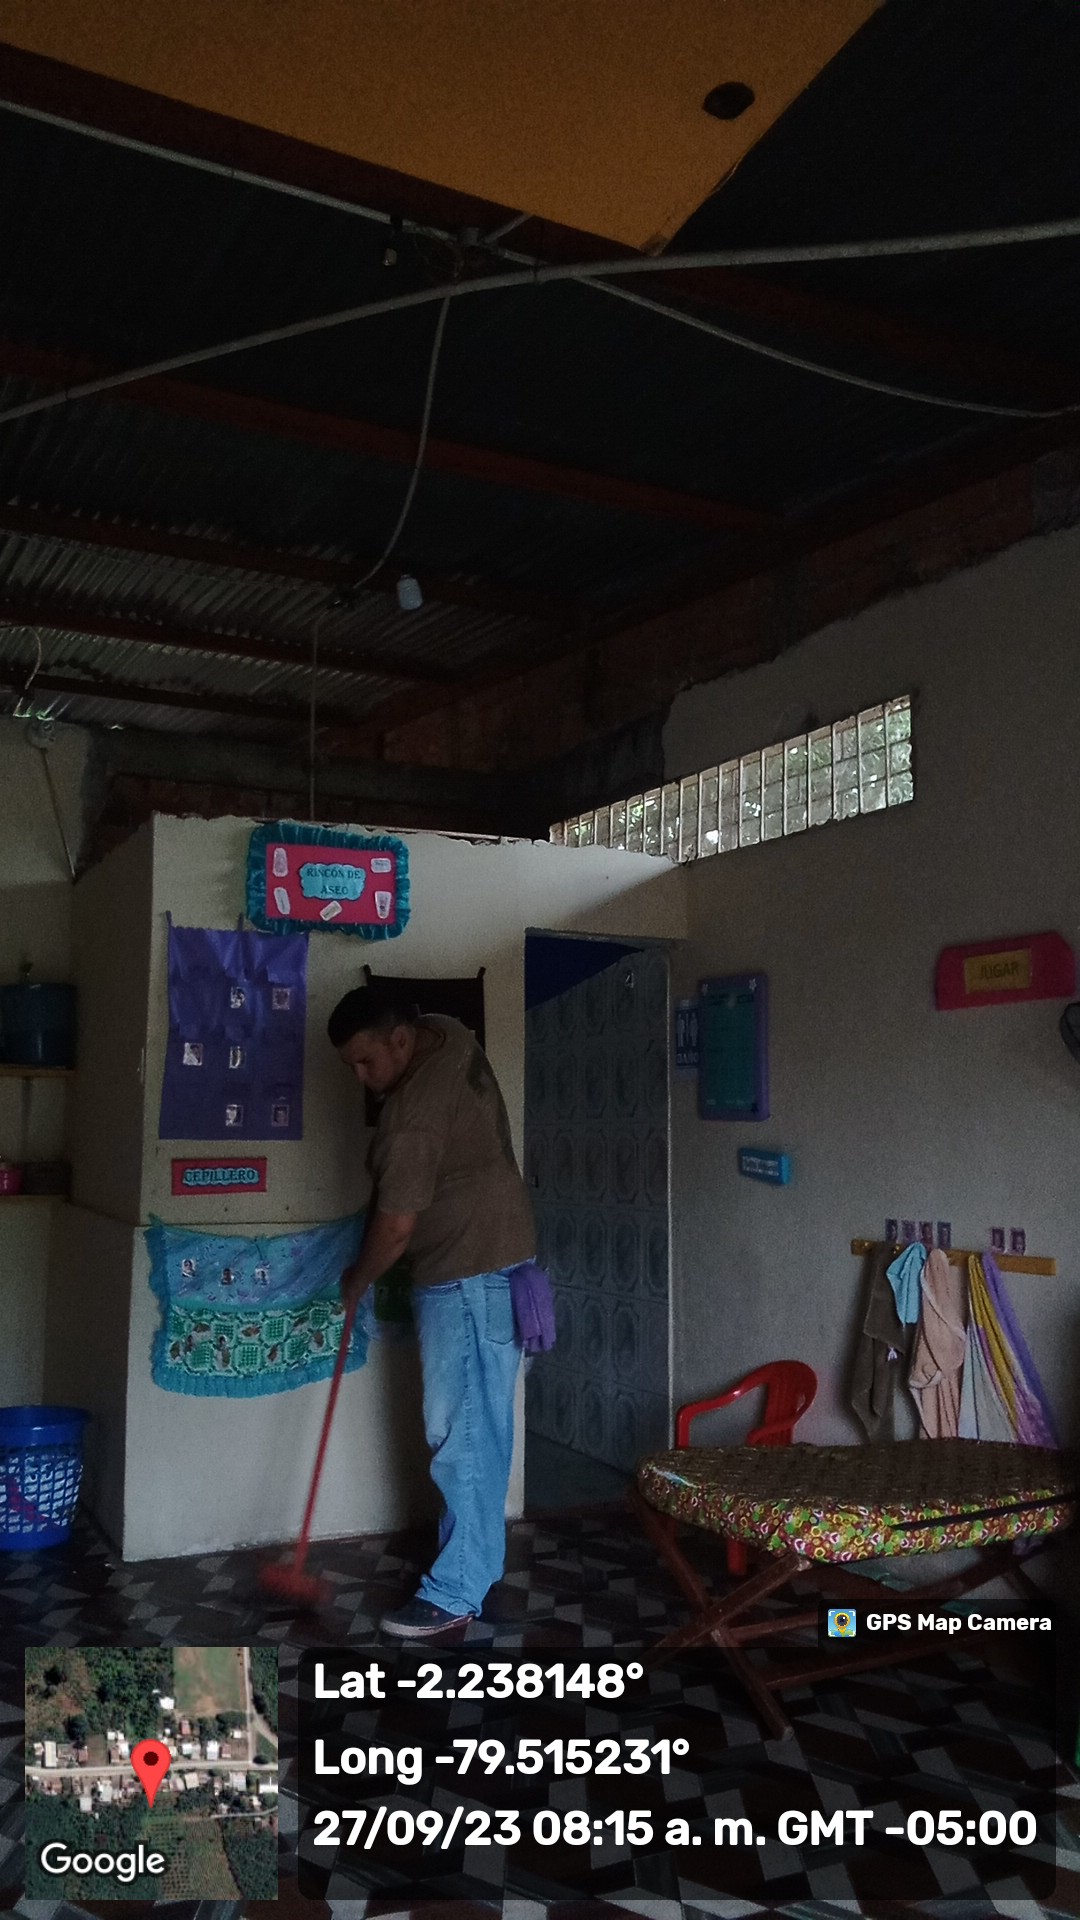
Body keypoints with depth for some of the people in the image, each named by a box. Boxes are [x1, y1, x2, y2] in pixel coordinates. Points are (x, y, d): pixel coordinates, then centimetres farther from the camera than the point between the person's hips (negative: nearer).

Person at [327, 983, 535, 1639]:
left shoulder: (415, 1114, -26)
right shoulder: (448, 1034, 1)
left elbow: (395, 1226, -21)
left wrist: (357, 1280, -2)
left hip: (469, 1276, -10)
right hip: (486, 1261, 10)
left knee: (460, 1432, -4)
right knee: (479, 1423, 17)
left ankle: (457, 1592, 4)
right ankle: (478, 1554, 28)